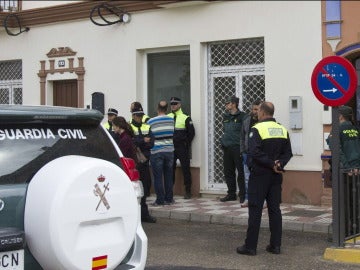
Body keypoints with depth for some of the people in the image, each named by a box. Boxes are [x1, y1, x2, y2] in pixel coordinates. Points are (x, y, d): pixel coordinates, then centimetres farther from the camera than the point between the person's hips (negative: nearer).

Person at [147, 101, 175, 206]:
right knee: (168, 176, 11)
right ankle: (169, 198, 16)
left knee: (158, 177, 2)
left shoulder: (150, 122, -7)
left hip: (156, 152, -3)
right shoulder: (171, 120, 1)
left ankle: (160, 200, 3)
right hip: (169, 150, 3)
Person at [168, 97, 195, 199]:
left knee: (185, 169, -1)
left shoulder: (186, 118, -1)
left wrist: (186, 144, 0)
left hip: (182, 148, -3)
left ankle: (188, 191, 5)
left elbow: (191, 133, 1)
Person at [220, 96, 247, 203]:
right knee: (228, 172, 11)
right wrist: (223, 140, 15)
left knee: (241, 172, -2)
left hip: (237, 148, -7)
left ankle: (243, 195, 4)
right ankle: (231, 193, 21)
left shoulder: (242, 116, -7)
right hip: (227, 149, 7)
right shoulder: (226, 117, 14)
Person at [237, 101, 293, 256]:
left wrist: (271, 164, -15)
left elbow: (255, 152, -21)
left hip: (259, 175, -6)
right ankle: (275, 245, 12)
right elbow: (288, 153, 7)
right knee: (274, 209, 10)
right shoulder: (282, 130, 8)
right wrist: (279, 164, -7)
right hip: (276, 175, 6)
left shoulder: (257, 129, -12)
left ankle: (250, 246, 2)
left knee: (255, 210, -1)